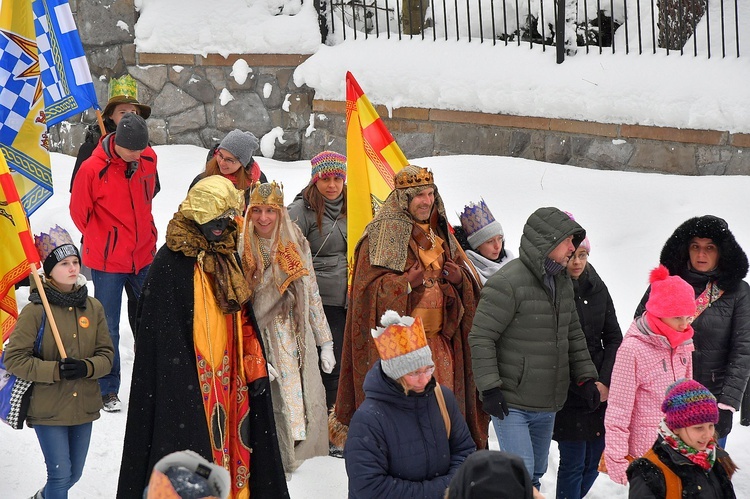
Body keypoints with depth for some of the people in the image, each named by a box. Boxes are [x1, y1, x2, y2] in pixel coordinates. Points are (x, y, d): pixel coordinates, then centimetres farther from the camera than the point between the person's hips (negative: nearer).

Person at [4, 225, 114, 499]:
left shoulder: (93, 307, 2)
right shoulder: (35, 310, -12)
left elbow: (106, 354, 4)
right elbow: (14, 359, -13)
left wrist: (86, 367, -18)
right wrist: (55, 370, -23)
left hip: (84, 405, 5)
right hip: (48, 408, -5)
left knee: (74, 474, 18)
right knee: (61, 474, -6)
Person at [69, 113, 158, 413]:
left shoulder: (148, 160, -3)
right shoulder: (92, 169, -17)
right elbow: (79, 212, -3)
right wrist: (105, 242, 6)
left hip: (144, 255, 4)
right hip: (107, 262, -4)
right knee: (108, 328, 3)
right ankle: (107, 391, 14)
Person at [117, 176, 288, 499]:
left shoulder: (228, 256, 11)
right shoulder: (171, 262, -13)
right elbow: (164, 333, -14)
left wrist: (254, 369, 9)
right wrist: (182, 384, -18)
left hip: (227, 379, 7)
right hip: (189, 381, -7)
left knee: (230, 445, 10)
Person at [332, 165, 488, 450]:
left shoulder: (440, 234, 17)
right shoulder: (384, 233, -4)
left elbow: (469, 284, 23)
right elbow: (369, 287, -9)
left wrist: (459, 277, 0)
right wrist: (406, 284, -24)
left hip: (438, 338, 6)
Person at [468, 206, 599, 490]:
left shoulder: (562, 282, 11)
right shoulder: (507, 283, -17)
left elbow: (573, 334, 21)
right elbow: (481, 338, -17)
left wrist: (585, 377, 13)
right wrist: (489, 388, -20)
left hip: (547, 406, 8)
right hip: (511, 403, -8)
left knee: (536, 473, 14)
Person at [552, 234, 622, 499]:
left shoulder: (597, 288, 7)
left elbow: (613, 338, 10)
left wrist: (605, 381, -3)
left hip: (601, 390, 5)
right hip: (568, 395, -5)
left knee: (595, 459, 10)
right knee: (573, 462, -3)